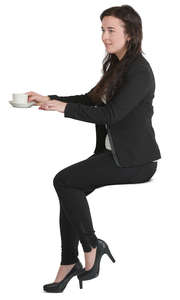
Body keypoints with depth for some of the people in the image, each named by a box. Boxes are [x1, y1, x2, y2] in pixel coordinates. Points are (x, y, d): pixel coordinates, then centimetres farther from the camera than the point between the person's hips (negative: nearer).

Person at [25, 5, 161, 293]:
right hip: (114, 152, 9)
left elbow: (111, 114, -23)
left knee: (64, 181, -18)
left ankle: (91, 246, -2)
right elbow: (91, 99, 19)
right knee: (71, 189, -10)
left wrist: (64, 107, -21)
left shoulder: (140, 72, -16)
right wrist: (49, 99, 7)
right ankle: (69, 263, -5)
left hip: (135, 160, -9)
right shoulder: (117, 66, 14)